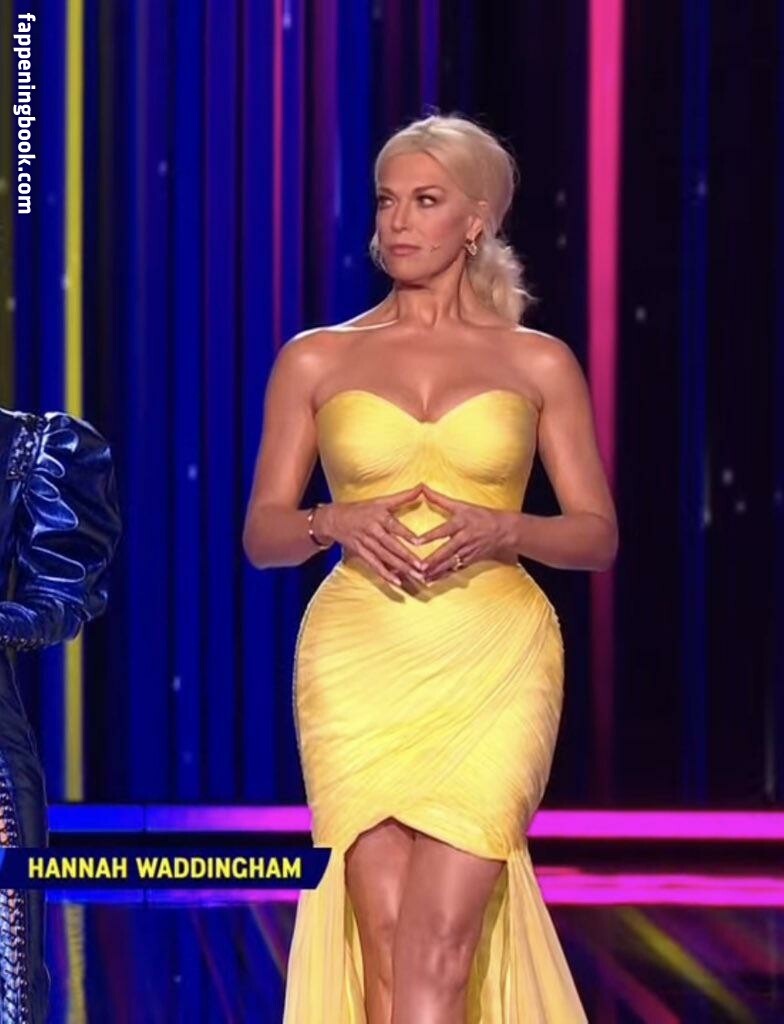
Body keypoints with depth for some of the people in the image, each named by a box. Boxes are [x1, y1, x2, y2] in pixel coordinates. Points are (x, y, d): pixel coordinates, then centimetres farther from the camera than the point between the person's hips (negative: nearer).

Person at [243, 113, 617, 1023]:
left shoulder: (538, 363, 9)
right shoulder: (316, 359, 10)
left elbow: (599, 535, 10)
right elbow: (261, 533, 11)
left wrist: (503, 530, -10)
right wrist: (336, 523, -10)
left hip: (494, 664, -1)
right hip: (362, 663, 1)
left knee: (438, 943, -13)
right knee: (384, 943, -6)